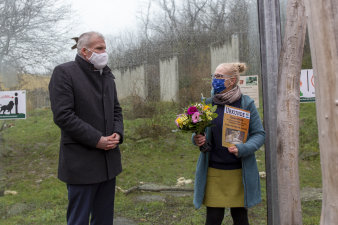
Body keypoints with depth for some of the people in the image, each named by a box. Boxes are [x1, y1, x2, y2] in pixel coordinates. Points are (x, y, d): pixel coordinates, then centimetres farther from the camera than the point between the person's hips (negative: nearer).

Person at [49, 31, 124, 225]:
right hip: (82, 162, -6)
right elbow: (63, 115, -16)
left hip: (109, 159, 7)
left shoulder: (107, 75, 14)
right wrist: (96, 140, -18)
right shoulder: (64, 72, -8)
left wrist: (118, 134, -3)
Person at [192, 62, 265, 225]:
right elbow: (199, 132, 11)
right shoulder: (208, 103, 4)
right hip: (213, 170, 1)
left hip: (239, 171, -1)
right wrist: (197, 139, -13)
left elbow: (259, 134, -2)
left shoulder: (246, 104, -3)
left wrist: (242, 149, -20)